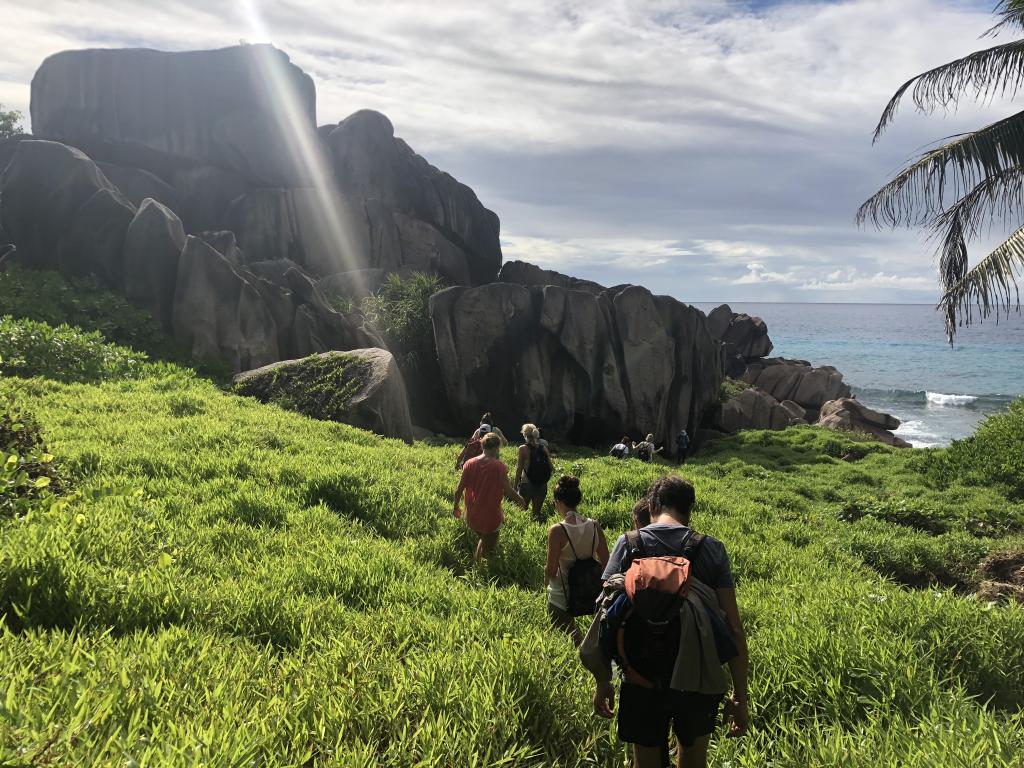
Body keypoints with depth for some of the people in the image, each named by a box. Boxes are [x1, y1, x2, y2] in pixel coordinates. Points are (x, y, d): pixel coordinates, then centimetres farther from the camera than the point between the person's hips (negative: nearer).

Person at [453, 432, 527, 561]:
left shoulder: (469, 464, -5)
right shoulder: (499, 466, -15)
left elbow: (459, 490, -3)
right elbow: (508, 491, -15)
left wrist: (456, 507, 12)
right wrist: (521, 500, 3)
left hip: (472, 517, 4)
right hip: (491, 516, -4)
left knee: (484, 539, 32)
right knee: (489, 547, 16)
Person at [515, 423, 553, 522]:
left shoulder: (523, 448, -10)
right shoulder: (543, 447, 2)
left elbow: (519, 469, -11)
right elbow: (550, 466, 4)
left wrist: (516, 486, -5)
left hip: (527, 484, -4)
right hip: (542, 485, 4)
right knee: (538, 512, 16)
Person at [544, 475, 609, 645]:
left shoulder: (557, 531, -23)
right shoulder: (594, 526, -9)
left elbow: (551, 570, -19)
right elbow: (605, 562, -2)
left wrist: (546, 576, 2)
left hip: (561, 598, -5)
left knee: (574, 640, 11)